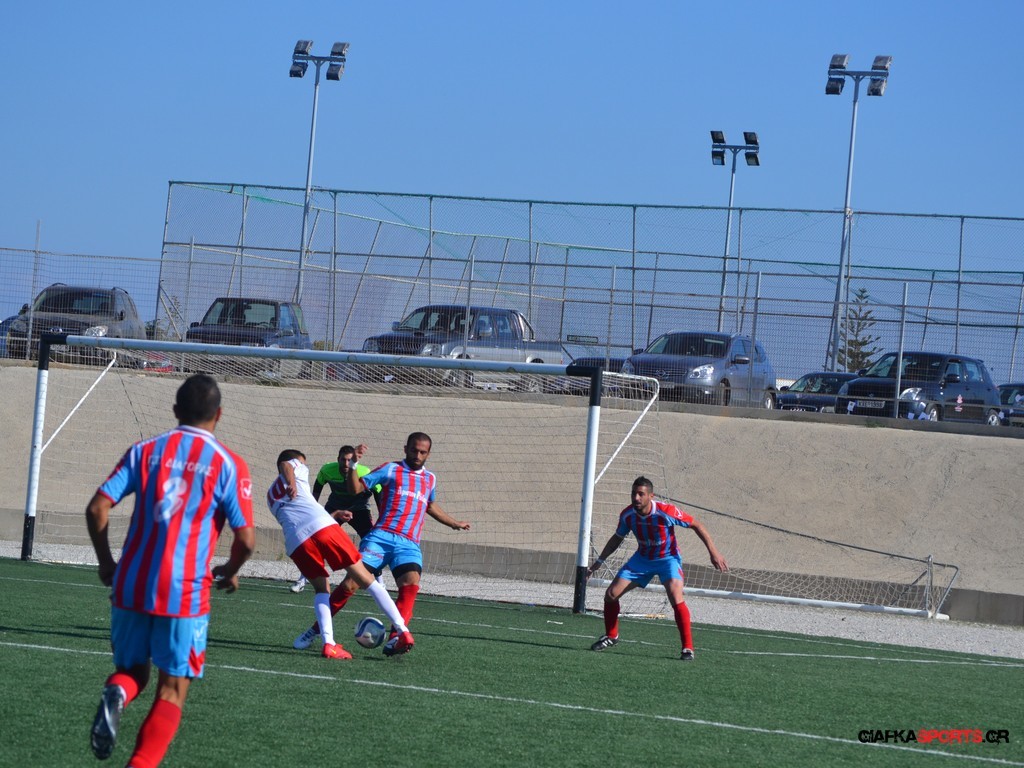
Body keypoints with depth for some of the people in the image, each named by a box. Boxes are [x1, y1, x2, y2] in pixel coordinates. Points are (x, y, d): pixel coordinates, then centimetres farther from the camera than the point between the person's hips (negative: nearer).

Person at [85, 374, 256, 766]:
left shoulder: (145, 451, 6)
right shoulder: (228, 464, -1)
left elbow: (97, 509, -1)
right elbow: (246, 538, -4)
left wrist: (107, 563, 13)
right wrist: (230, 572, 17)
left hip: (131, 586, 3)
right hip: (185, 593, -3)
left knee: (131, 670, 19)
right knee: (172, 692, 6)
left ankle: (115, 695, -15)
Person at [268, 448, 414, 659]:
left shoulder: (271, 496, 36)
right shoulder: (295, 468, 23)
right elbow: (285, 464, -2)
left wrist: (333, 515, 51)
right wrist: (292, 484, -20)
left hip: (295, 542, 4)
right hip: (322, 526, -4)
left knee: (322, 589, 20)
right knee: (365, 579, 4)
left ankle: (328, 643, -4)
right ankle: (403, 631, -1)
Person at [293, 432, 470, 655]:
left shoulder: (430, 479, 22)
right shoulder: (391, 469, 8)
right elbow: (356, 488, 3)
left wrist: (454, 523, 50)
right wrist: (352, 465, -13)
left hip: (409, 544, 3)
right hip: (382, 536, -3)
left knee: (411, 583, -27)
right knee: (351, 583, -12)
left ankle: (395, 639, -36)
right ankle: (314, 630, 4)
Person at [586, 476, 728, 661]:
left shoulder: (666, 512, -28)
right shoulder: (627, 515, -13)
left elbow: (696, 526, -16)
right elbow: (617, 538, 8)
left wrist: (713, 552, -19)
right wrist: (599, 562, 8)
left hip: (668, 558, -5)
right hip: (642, 558, 5)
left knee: (676, 599, -28)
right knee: (611, 594, -2)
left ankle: (687, 648, -18)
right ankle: (611, 636, 23)